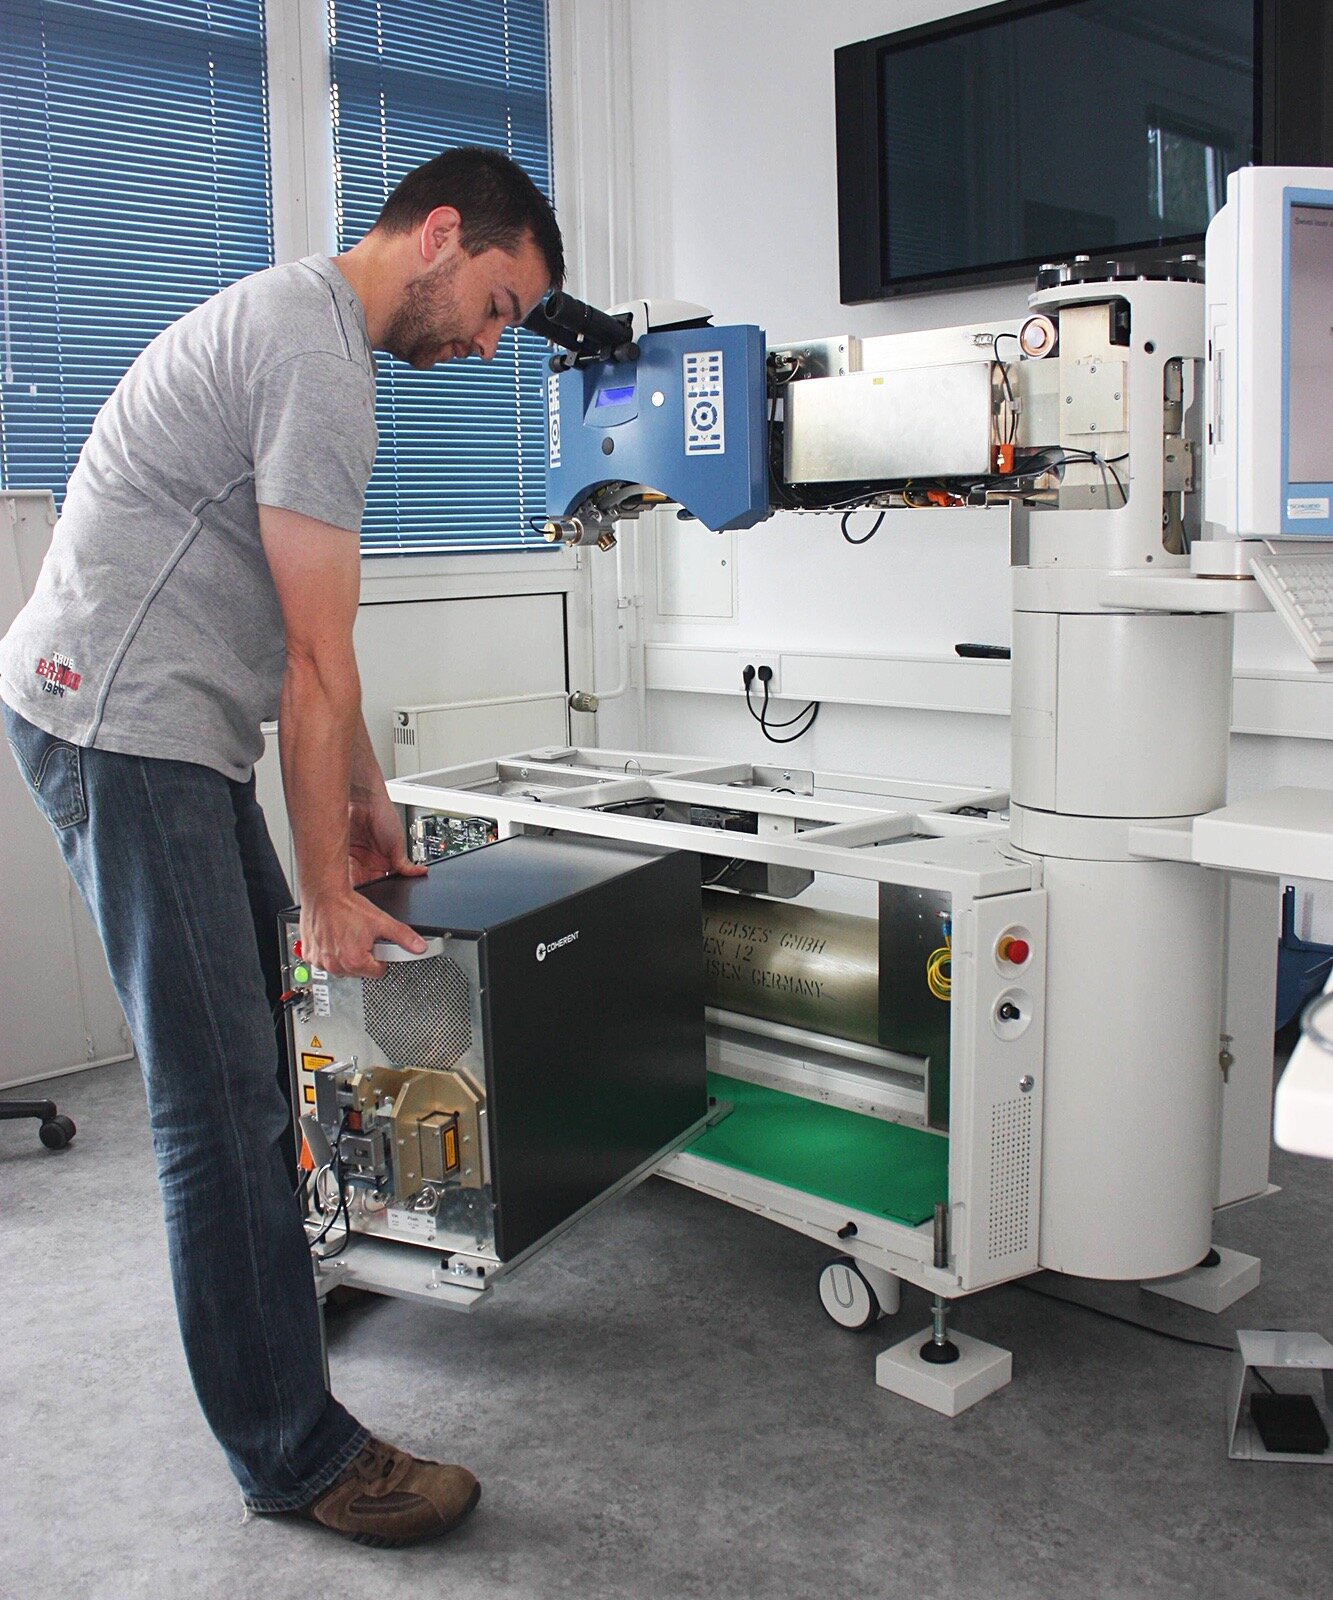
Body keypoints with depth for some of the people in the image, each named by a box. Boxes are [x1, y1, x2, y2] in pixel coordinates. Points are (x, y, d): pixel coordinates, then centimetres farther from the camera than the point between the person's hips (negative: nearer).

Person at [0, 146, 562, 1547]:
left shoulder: (292, 320, 19)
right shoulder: (317, 352, -16)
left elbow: (301, 640, 21)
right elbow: (316, 664, -18)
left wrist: (363, 795, 22)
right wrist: (328, 891, -12)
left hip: (162, 727, 11)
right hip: (120, 729, -11)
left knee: (261, 1005, 20)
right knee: (221, 1089, -8)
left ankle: (276, 1264, 39)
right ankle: (293, 1456, 1)